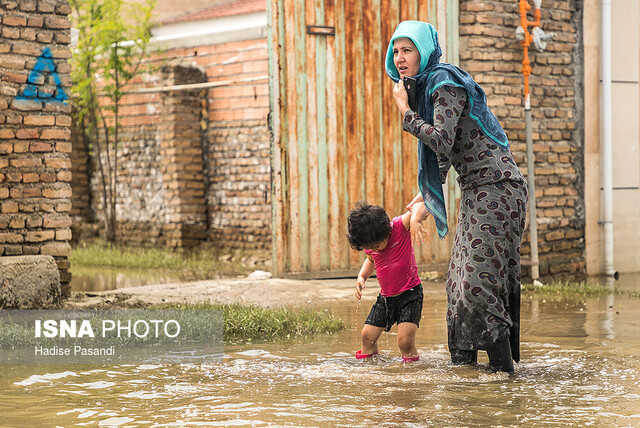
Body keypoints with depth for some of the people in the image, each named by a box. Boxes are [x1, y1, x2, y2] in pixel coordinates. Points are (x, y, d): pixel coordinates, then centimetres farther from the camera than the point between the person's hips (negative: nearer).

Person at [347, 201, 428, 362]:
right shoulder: (369, 245, -1)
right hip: (385, 297, 6)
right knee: (368, 336, 6)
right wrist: (362, 276, 4)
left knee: (405, 341, -19)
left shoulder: (399, 227, -18)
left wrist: (415, 220, -50)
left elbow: (420, 207, -29)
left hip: (410, 293, -6)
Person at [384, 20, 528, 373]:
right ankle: (465, 358, 15)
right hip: (475, 191, 10)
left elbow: (442, 142, -24)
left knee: (479, 276, -11)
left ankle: (502, 363, -7)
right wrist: (426, 193, 28)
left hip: (495, 188, -10)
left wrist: (405, 112, -14)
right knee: (463, 276, 10)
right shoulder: (428, 86, 16)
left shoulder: (445, 84, -13)